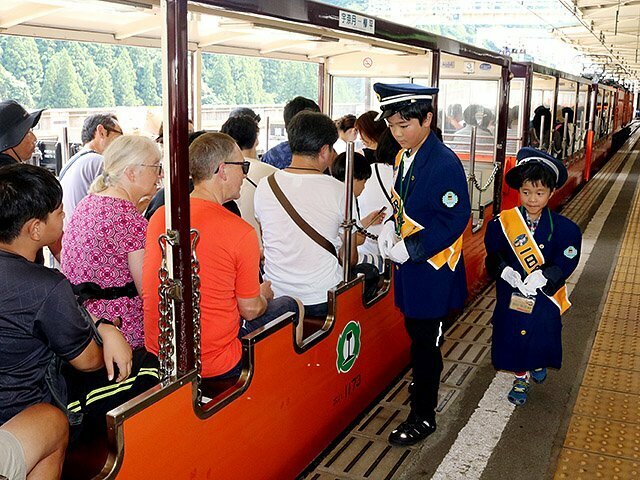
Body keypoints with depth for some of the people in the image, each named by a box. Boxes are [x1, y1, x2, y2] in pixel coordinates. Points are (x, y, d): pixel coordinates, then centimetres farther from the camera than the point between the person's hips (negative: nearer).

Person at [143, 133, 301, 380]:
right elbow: (250, 310, -10)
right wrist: (263, 295, 14)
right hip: (215, 365, -7)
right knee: (291, 306, 16)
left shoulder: (159, 216, -2)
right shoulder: (241, 232, -20)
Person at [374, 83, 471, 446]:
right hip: (410, 266, 8)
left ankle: (423, 416, 18)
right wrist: (392, 227, -3)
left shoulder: (445, 163, -20)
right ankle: (425, 387, 43)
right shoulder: (404, 157, 6)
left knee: (426, 343, 3)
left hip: (433, 271, -8)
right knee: (417, 335, 21)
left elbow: (454, 220, -21)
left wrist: (410, 248, -22)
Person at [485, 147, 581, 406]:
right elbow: (493, 254, -8)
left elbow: (565, 262, -14)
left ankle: (539, 364, 51)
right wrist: (506, 271, -26)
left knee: (542, 337, 16)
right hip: (511, 295, 0)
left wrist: (543, 276, -29)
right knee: (514, 337, 12)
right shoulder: (503, 222, -9)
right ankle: (521, 379, 36)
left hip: (545, 297, 0)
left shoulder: (562, 227, -10)